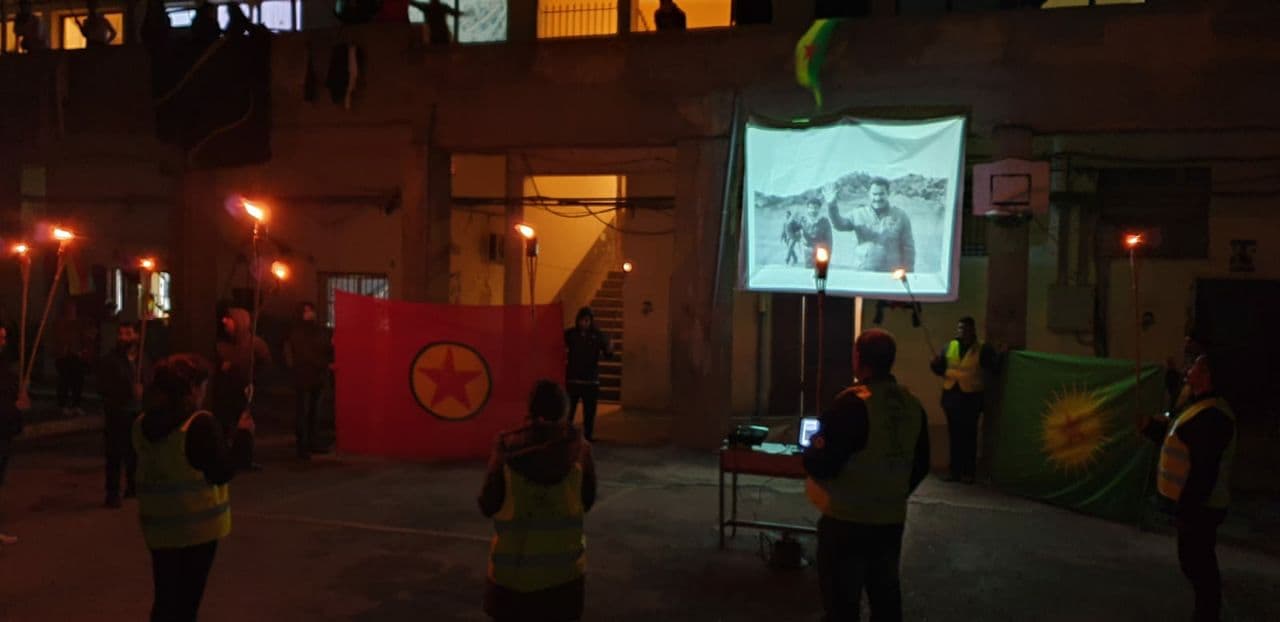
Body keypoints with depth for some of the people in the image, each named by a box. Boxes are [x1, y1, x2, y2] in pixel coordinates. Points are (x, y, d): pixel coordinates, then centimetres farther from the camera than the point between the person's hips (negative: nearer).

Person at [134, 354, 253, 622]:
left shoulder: (143, 424, 2)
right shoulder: (201, 424, -19)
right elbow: (221, 473, -15)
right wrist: (243, 434, -6)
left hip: (159, 525, 5)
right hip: (198, 524, -5)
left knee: (165, 598, 14)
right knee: (187, 596, 8)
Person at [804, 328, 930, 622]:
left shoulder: (852, 403, -20)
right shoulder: (913, 405, 2)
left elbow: (823, 465, -21)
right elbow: (920, 466, 12)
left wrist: (809, 453, 1)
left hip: (847, 520, -6)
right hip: (892, 519, 6)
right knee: (886, 597, 18)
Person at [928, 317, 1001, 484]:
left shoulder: (983, 349, -4)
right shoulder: (949, 347, 8)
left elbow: (995, 368, -12)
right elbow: (940, 368, 13)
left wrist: (997, 356, -30)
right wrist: (935, 364, -9)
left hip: (971, 397, -4)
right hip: (951, 395, 4)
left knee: (969, 436, 0)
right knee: (954, 435, 9)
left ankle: (969, 473, 8)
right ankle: (955, 471, 16)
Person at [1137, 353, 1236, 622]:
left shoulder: (1212, 415, -23)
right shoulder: (1199, 407, 11)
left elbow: (1204, 470, -26)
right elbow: (1175, 440, 22)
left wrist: (1186, 509, -24)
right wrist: (1150, 426, 9)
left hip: (1199, 507, -11)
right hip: (1193, 504, 11)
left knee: (1198, 564, -1)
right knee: (1193, 562, 20)